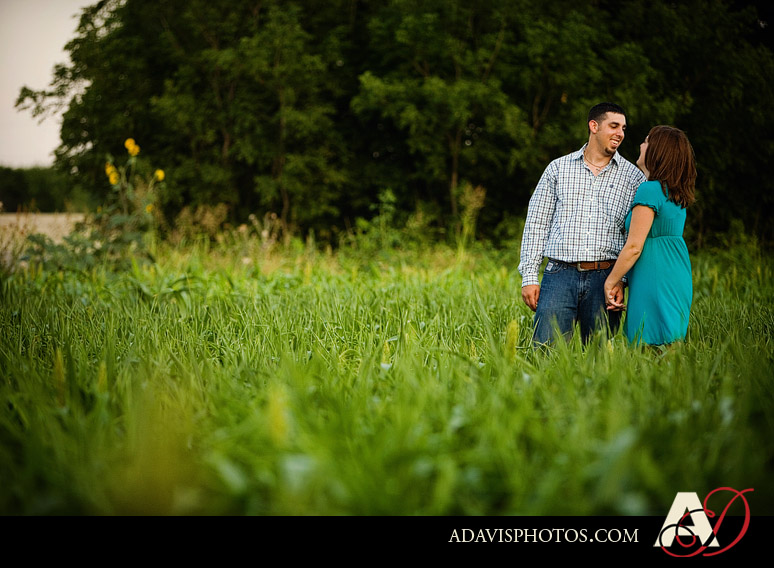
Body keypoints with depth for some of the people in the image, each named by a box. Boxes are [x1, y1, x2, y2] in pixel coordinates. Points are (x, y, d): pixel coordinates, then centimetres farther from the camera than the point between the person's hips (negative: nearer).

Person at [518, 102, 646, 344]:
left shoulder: (633, 176, 10)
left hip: (605, 278, 0)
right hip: (559, 277, 0)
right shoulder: (558, 168, 10)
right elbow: (536, 223, 10)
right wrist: (529, 276, 2)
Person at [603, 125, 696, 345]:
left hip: (655, 282, -9)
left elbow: (634, 247, -17)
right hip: (678, 282, 9)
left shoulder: (649, 190, -15)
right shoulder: (676, 195, 14)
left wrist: (610, 282, -7)